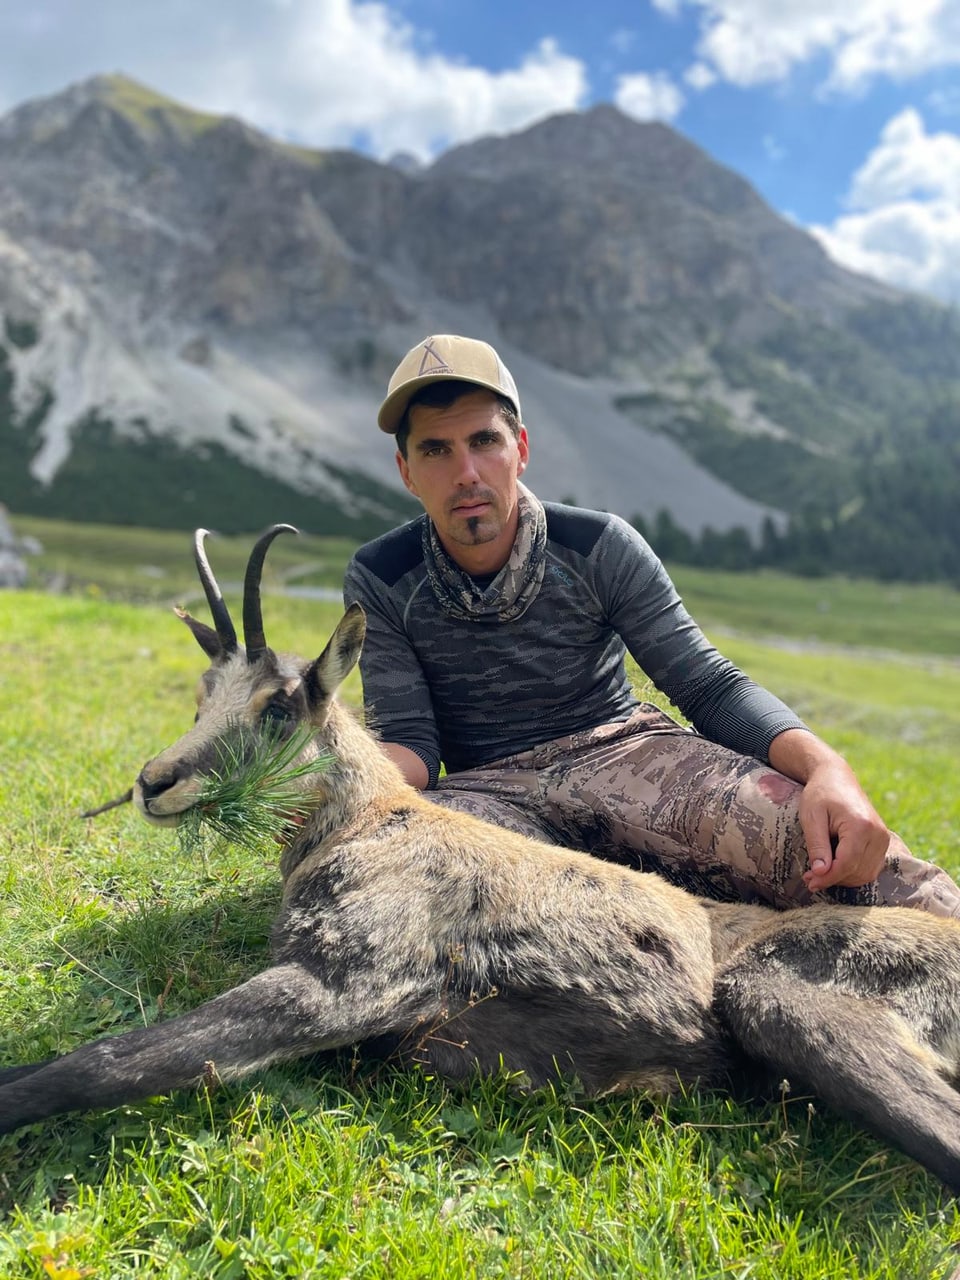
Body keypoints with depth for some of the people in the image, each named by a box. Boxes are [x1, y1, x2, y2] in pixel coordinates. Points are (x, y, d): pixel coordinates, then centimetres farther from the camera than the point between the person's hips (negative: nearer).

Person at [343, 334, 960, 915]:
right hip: (489, 788, 1)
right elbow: (409, 743, -5)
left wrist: (827, 767, -27)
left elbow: (711, 686, -8)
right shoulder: (380, 582, -1)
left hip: (625, 749, 0)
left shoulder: (599, 547, -3)